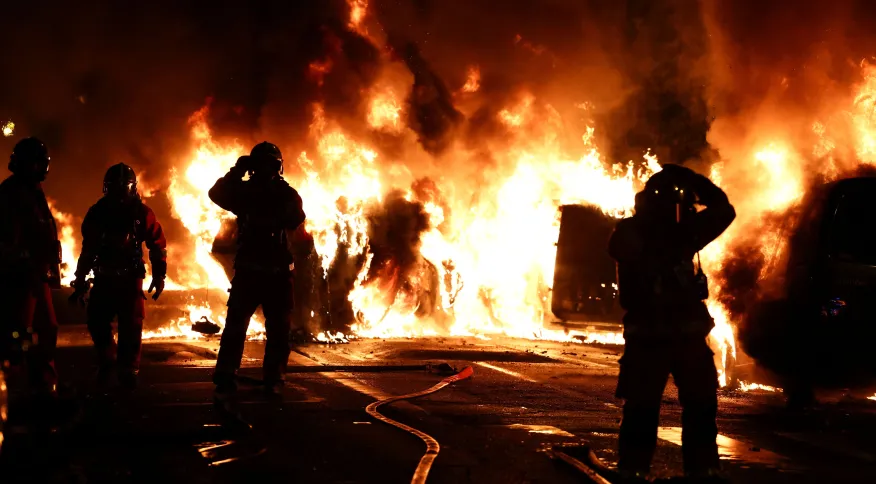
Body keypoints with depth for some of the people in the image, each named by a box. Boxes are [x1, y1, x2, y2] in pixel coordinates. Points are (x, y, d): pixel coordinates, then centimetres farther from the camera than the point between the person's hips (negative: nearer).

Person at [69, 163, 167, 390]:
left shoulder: (142, 213, -5)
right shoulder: (98, 212, 2)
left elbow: (158, 245, 0)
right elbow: (88, 250, 8)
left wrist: (159, 276, -7)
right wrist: (80, 282, 8)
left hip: (131, 279, -2)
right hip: (104, 278, 2)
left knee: (131, 324, -7)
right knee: (96, 321, -4)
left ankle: (128, 370, 5)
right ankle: (106, 359, 21)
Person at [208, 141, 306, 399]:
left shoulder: (287, 194, 3)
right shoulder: (244, 190, 5)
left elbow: (296, 218, -16)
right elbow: (217, 194, -13)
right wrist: (237, 171, -20)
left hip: (278, 273, 1)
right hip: (248, 270, -1)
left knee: (279, 329, 5)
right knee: (235, 326, -9)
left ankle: (273, 380, 16)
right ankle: (225, 382, -9)